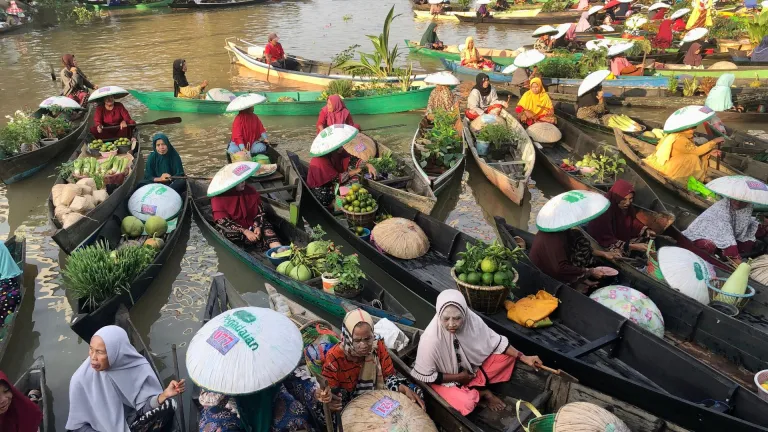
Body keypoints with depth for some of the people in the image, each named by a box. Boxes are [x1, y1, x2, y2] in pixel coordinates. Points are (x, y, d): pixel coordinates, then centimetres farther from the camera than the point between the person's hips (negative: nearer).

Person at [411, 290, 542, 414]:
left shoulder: (471, 319, -24)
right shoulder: (431, 339, -35)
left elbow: (494, 340, -7)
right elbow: (423, 375, -23)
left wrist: (523, 357, -11)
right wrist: (458, 377, -19)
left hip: (470, 367, 5)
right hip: (446, 380, -4)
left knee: (508, 356, -7)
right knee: (466, 403, -31)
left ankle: (476, 386, -2)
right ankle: (482, 392, 3)